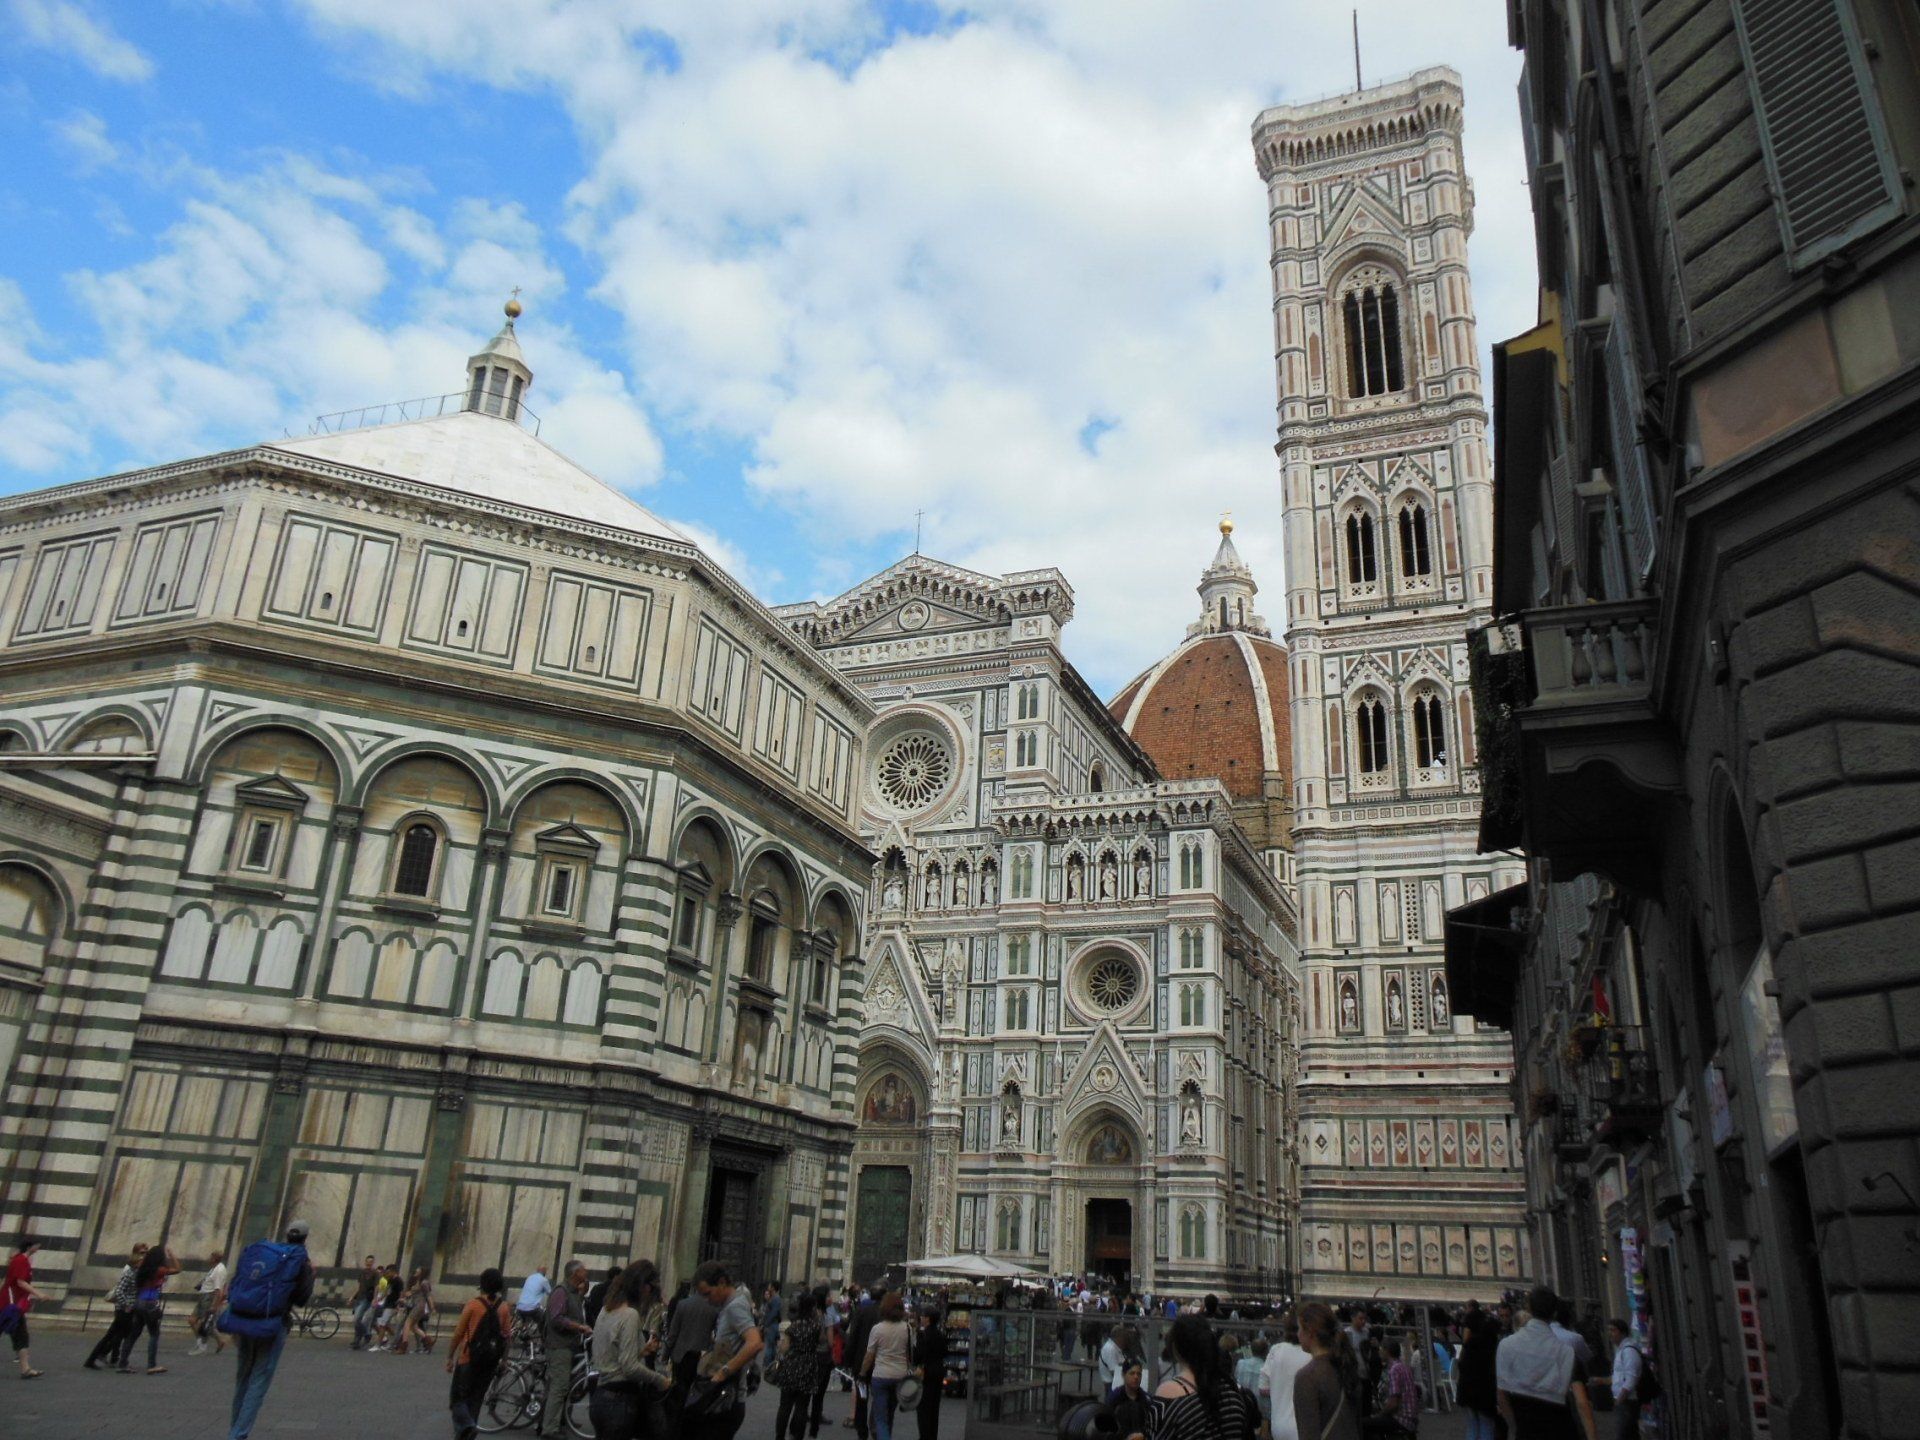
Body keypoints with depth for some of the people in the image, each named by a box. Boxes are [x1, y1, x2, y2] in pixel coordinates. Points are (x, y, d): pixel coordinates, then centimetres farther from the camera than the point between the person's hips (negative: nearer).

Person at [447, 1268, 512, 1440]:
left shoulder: (473, 1305, -10)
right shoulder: (503, 1308, 0)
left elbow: (458, 1334, -7)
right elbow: (506, 1336, 2)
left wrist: (450, 1357, 2)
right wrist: (503, 1360, 15)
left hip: (468, 1359, -4)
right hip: (490, 1361, 4)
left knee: (457, 1398, 5)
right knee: (475, 1399, 16)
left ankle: (465, 1425, -19)